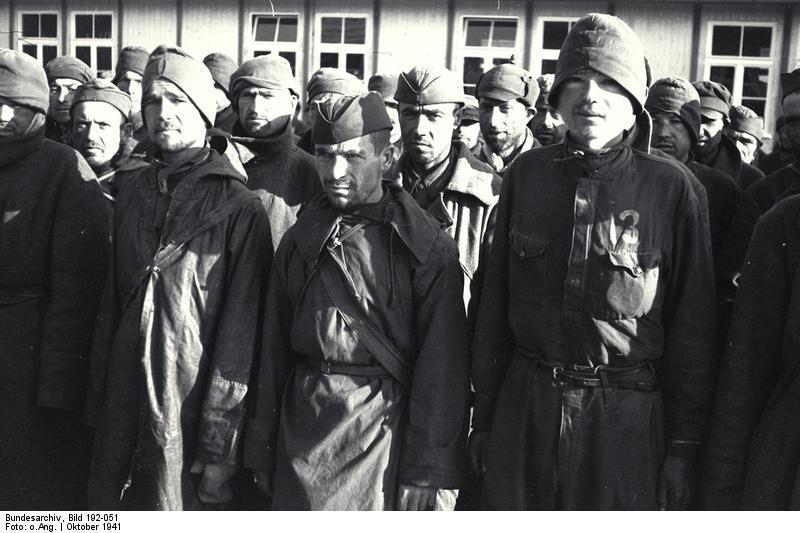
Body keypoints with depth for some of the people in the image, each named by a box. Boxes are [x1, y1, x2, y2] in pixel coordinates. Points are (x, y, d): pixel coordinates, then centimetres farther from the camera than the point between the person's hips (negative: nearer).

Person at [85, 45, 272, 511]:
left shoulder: (238, 206, -9)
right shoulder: (132, 190, 8)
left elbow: (239, 333, -11)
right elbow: (112, 300, 10)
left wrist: (221, 446, -13)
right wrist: (98, 405, 5)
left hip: (192, 408, -5)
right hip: (123, 402, 5)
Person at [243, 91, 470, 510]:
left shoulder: (427, 247, -6)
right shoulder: (299, 240, 8)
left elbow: (442, 366, -9)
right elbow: (273, 347, 11)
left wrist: (428, 473, -12)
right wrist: (261, 451, 10)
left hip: (386, 426, -4)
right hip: (302, 425, 4)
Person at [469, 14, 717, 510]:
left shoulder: (671, 186, -6)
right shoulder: (527, 174, 2)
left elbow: (693, 324, -2)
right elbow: (494, 302, 7)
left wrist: (684, 446, -2)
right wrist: (483, 416, 8)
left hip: (627, 416, -2)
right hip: (523, 410, 3)